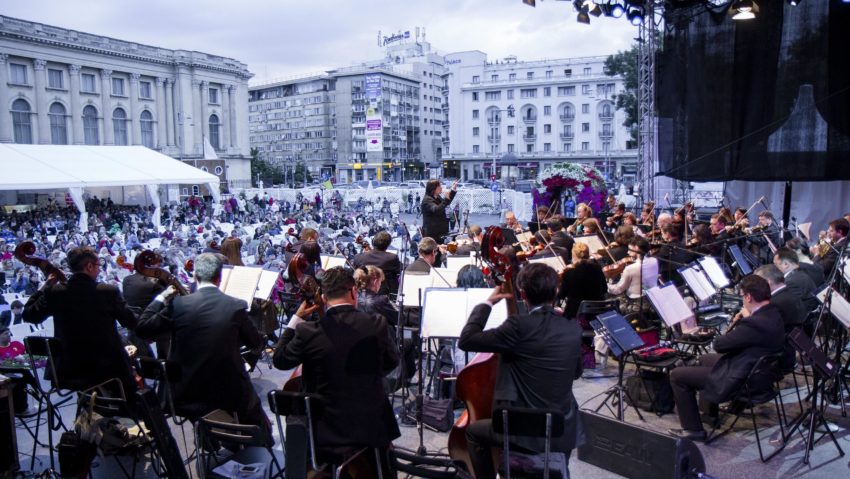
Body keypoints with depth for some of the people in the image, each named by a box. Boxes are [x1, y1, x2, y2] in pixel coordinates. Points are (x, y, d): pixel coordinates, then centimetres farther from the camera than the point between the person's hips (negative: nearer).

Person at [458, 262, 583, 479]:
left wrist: (487, 303, -5)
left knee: (474, 431, 23)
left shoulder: (519, 326, -19)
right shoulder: (574, 329, -2)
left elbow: (466, 340, -15)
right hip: (563, 432, 5)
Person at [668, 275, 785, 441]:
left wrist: (743, 318, -9)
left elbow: (718, 344, -21)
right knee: (705, 359, 31)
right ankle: (710, 412, 43)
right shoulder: (775, 313, -3)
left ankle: (693, 429, 8)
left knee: (677, 375, -2)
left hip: (742, 382, -10)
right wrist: (744, 319, -3)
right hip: (761, 372, 10)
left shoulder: (754, 324, -33)